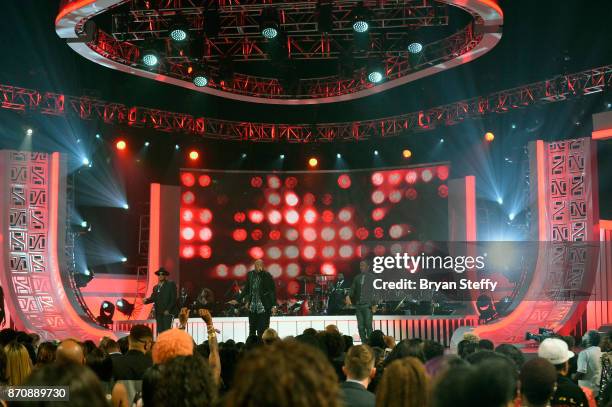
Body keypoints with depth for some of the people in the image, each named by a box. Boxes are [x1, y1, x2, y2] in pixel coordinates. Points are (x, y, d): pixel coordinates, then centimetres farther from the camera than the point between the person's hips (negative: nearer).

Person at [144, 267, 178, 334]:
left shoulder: (171, 284, 0)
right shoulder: (156, 287, 18)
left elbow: (173, 298, -6)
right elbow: (153, 298, 11)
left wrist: (168, 310, -13)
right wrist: (146, 300, -11)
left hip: (168, 312, -6)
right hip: (159, 313, 6)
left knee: (166, 330, -13)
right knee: (160, 331, 2)